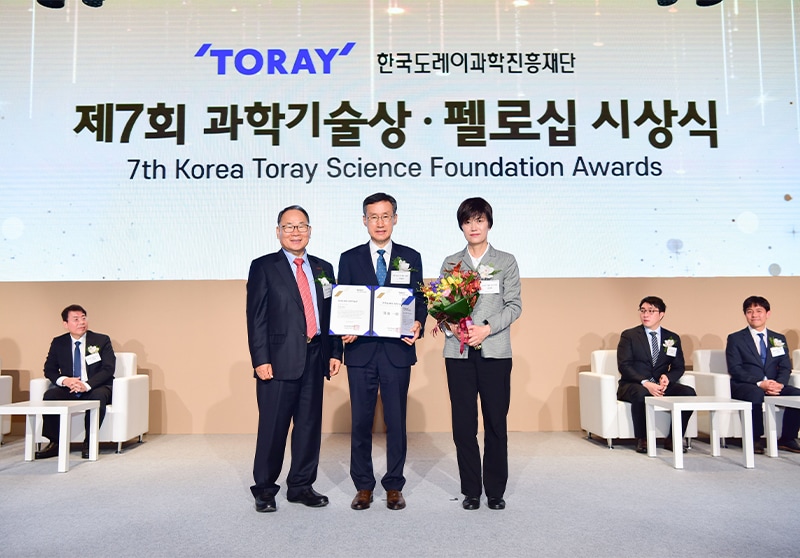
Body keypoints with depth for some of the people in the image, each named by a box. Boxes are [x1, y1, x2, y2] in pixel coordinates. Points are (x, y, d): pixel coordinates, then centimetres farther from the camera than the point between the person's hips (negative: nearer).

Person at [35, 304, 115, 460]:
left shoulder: (102, 340, -1)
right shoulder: (58, 343, 8)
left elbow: (108, 369, -10)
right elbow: (49, 370, 6)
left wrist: (87, 385, -26)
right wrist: (64, 380, -17)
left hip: (94, 388, -3)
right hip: (69, 389, 3)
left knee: (98, 397, -36)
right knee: (49, 395, -27)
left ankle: (89, 444, -23)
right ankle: (56, 443, -16)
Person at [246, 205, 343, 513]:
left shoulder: (323, 268, 14)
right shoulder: (263, 267, 1)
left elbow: (331, 313, 14)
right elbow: (256, 318, -5)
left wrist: (335, 352, 7)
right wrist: (260, 359, -12)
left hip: (315, 358, 5)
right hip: (279, 359, -4)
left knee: (310, 425, 11)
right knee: (273, 427, 2)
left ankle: (301, 485, 25)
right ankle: (264, 488, 19)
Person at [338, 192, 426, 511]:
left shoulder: (410, 258, 8)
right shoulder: (349, 258, 7)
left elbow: (419, 301, 7)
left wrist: (418, 323, -13)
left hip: (397, 351, 0)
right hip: (361, 350, 0)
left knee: (396, 422, 7)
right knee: (360, 422, 7)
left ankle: (394, 486, 21)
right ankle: (363, 486, 22)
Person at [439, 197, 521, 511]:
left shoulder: (506, 262, 8)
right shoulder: (451, 263, 13)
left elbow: (514, 305, 1)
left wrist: (486, 329, -12)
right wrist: (450, 324, -11)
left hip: (494, 352, -1)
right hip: (458, 352, 2)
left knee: (496, 423, 3)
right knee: (463, 425, 4)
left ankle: (495, 491, 18)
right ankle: (470, 490, 17)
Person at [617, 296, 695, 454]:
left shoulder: (673, 338, 12)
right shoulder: (629, 335, 1)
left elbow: (679, 367, 10)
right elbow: (624, 366, -9)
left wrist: (667, 377, -14)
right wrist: (645, 383, -23)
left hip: (661, 385, 4)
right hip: (634, 385, -3)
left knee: (689, 392, -23)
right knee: (641, 393, -38)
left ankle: (673, 439, -10)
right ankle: (642, 440, -19)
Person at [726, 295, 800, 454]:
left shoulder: (779, 339, 17)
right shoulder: (735, 339, 4)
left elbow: (785, 368, 8)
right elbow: (734, 369, -6)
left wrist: (779, 384, -15)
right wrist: (759, 384, -20)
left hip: (774, 385, 4)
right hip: (744, 386, -4)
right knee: (756, 394, -37)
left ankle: (787, 439, -7)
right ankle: (754, 439, -20)